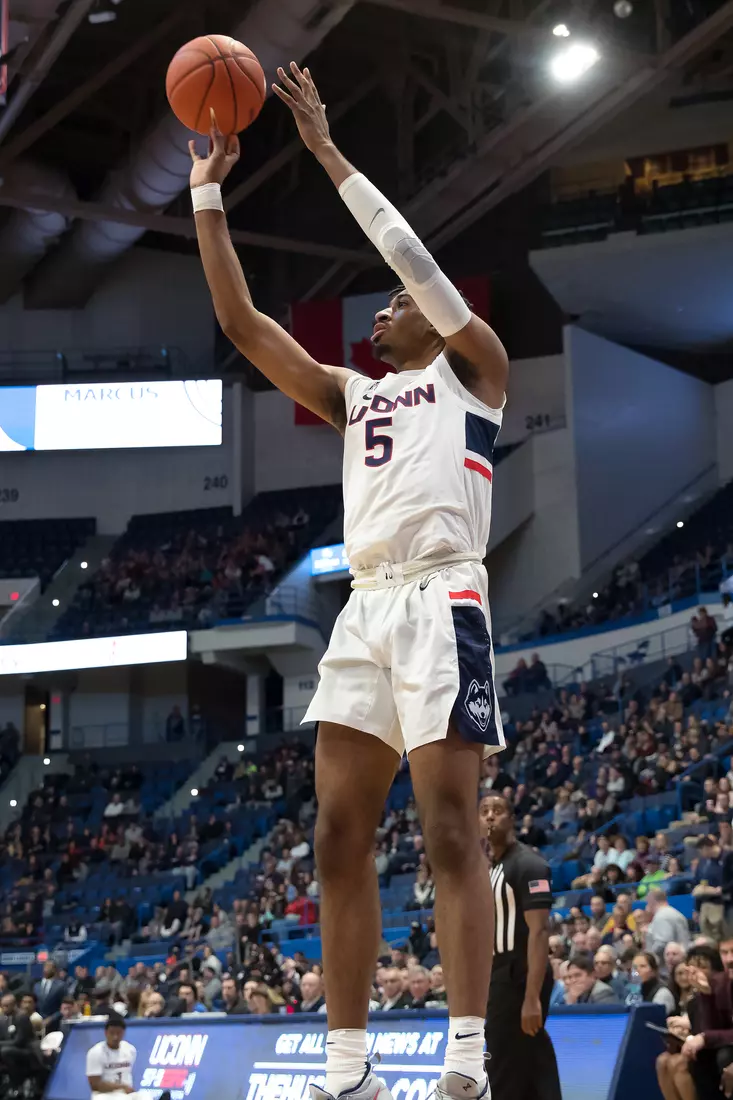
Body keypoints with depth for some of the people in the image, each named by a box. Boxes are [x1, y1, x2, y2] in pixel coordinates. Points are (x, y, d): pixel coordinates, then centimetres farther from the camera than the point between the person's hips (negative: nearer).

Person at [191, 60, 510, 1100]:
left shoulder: (472, 368, 11)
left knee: (450, 833, -11)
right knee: (339, 838, 0)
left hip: (442, 604, -6)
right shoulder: (353, 396, 25)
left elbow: (418, 261, -3)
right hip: (363, 611, 6)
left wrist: (330, 154, -1)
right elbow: (242, 322, 20)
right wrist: (208, 192, 17)